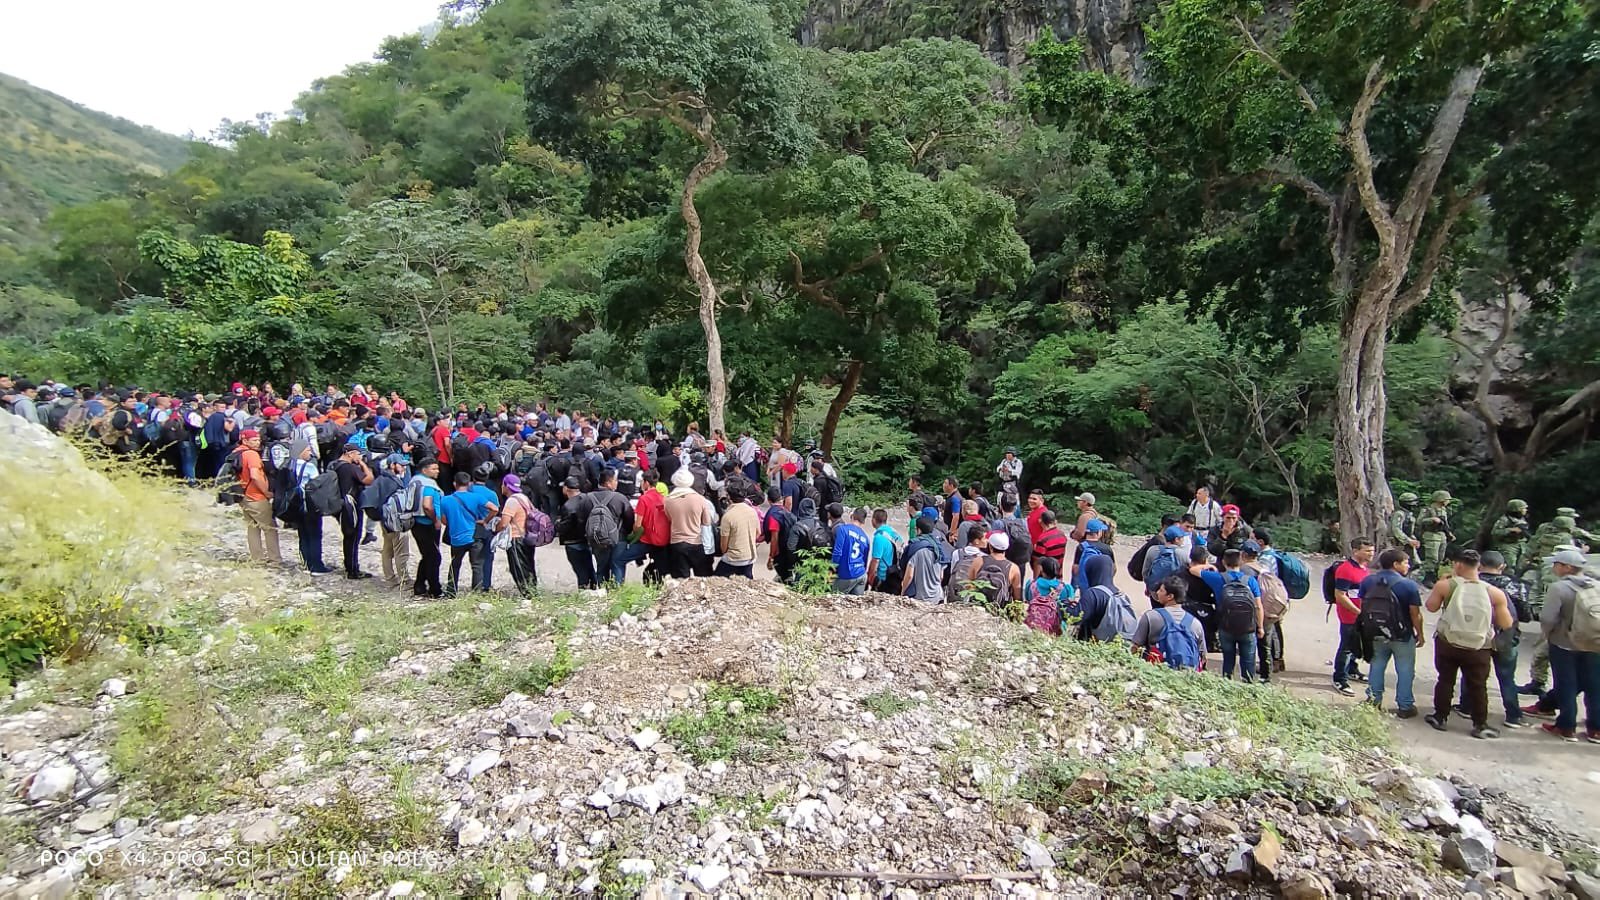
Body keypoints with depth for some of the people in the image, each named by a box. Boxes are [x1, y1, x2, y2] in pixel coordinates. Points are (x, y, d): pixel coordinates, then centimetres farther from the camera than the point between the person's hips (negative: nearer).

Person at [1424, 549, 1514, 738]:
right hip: (1478, 649, 0)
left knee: (1445, 680, 14)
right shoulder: (1494, 593, -10)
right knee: (1478, 686, 12)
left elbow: (1431, 607, 2)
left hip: (1447, 644, 0)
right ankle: (1480, 725, 19)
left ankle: (1440, 717, 23)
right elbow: (1507, 624, -4)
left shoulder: (1445, 585, -13)